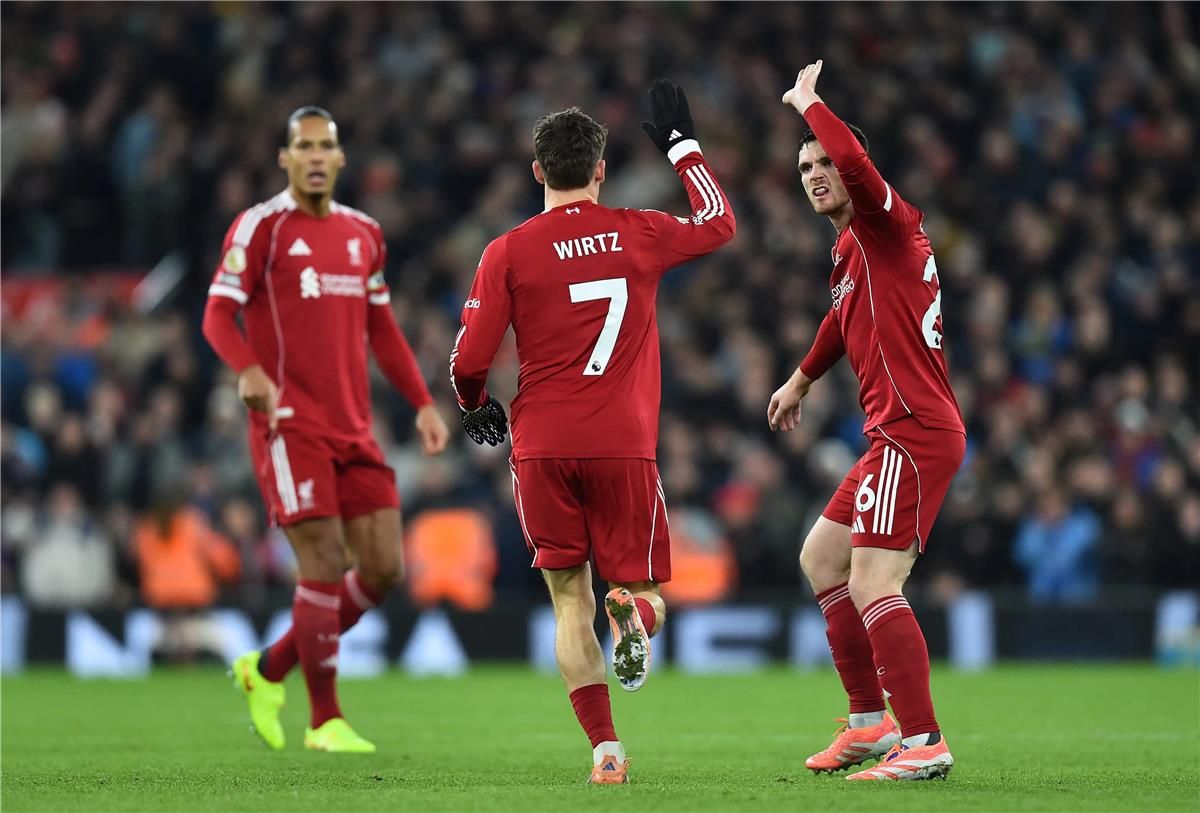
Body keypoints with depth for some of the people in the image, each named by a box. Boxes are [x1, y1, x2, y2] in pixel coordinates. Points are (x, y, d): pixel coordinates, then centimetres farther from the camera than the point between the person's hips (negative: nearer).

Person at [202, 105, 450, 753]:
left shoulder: (364, 234, 15)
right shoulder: (261, 227, -3)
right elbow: (218, 315, -9)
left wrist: (422, 404, 14)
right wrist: (249, 370, -28)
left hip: (353, 427, 6)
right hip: (291, 425, -6)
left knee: (383, 567, 2)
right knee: (324, 564, -12)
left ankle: (268, 669, 19)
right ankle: (325, 721, -1)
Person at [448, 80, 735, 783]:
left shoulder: (509, 252, -1)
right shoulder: (638, 234, 3)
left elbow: (469, 362, -2)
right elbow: (719, 222, 23)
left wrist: (477, 408, 19)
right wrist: (682, 144, 32)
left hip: (542, 447, 0)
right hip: (623, 445, 0)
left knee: (570, 599, 10)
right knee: (645, 586, 12)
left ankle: (606, 748, -3)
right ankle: (634, 615, -26)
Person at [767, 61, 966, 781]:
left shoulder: (884, 225, -9)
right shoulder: (851, 250, 19)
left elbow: (855, 161, -30)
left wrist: (808, 102, -13)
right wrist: (801, 381, 54)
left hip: (915, 431, -11)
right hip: (898, 432, 11)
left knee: (872, 586, -17)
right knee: (822, 560, 19)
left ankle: (924, 742, -19)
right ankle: (871, 723, 20)